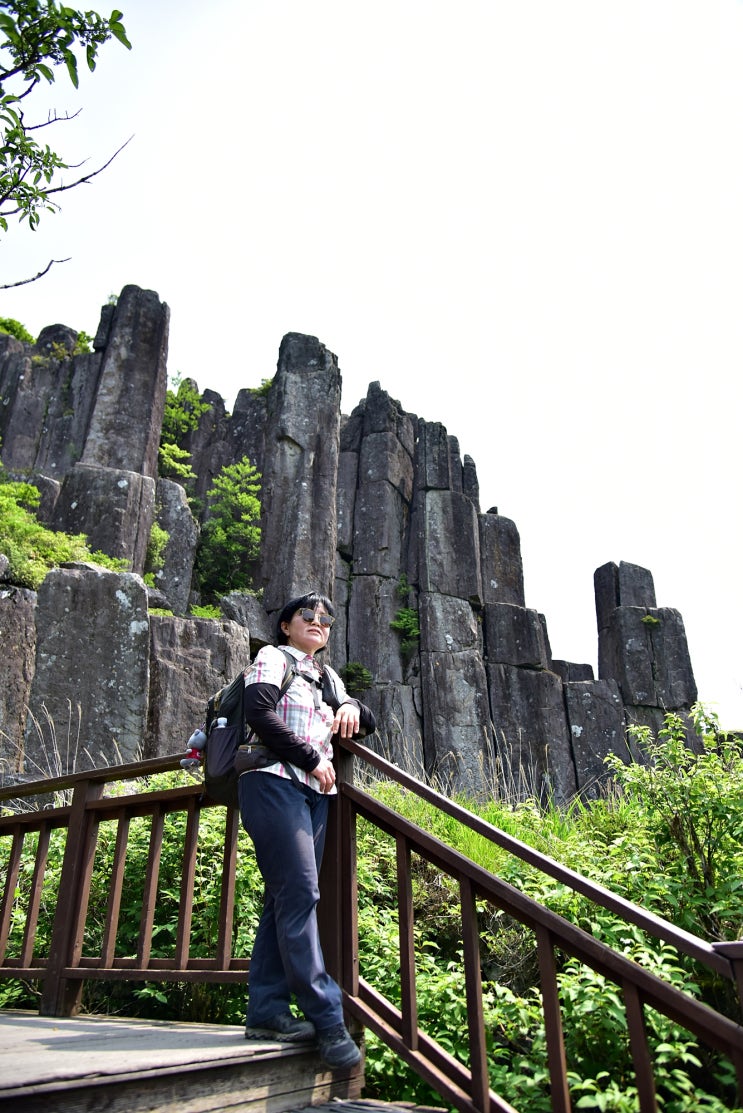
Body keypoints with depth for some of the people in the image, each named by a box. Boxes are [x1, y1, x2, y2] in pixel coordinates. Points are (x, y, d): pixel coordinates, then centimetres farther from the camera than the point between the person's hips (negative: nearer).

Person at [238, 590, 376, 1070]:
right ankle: (327, 1017, -12)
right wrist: (313, 759, -9)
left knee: (286, 898, 4)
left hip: (315, 793, 7)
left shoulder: (327, 677, 23)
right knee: (300, 892, -13)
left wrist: (352, 707, 1)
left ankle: (267, 1012, 8)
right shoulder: (273, 657, 4)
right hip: (275, 782, -7)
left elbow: (369, 722, 24)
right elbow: (259, 713, -11)